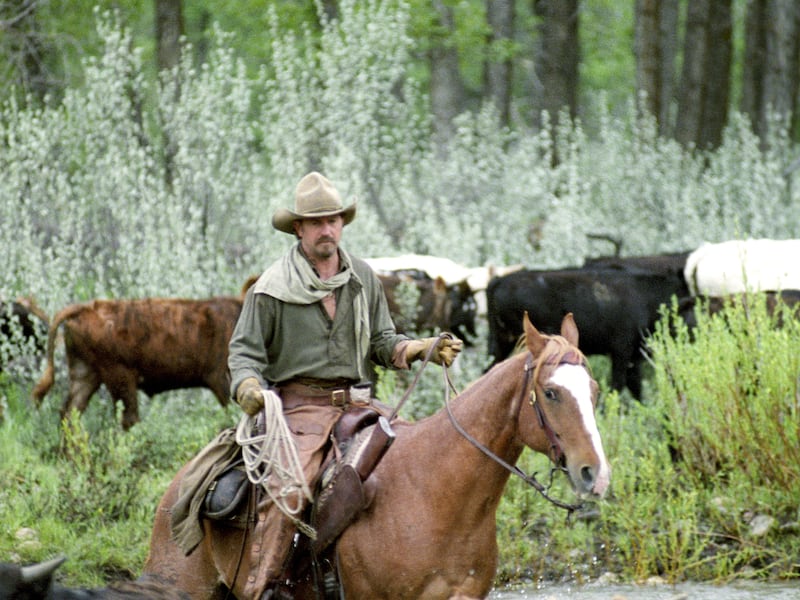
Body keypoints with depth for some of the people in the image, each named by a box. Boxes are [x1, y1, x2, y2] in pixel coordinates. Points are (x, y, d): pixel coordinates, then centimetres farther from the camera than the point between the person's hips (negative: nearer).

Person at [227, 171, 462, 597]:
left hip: (351, 401, 5)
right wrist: (247, 386, -20)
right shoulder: (273, 286, -1)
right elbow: (245, 349, 1)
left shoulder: (363, 278, 13)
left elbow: (381, 342, 18)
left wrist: (421, 349, -2)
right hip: (298, 404, -5)